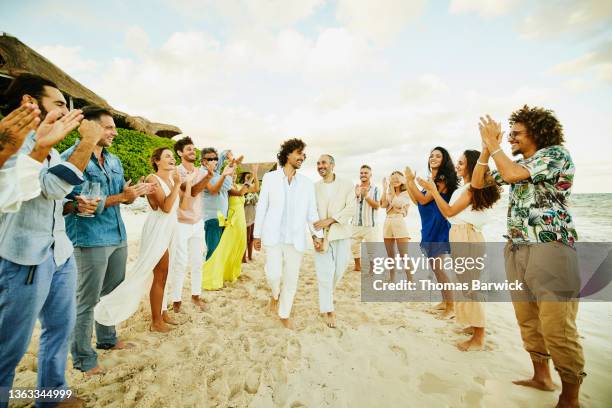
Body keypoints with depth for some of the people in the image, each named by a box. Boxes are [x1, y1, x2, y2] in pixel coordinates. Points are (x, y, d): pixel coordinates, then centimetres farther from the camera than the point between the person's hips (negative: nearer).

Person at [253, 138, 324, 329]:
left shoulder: (307, 183, 5)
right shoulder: (270, 178, 1)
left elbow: (311, 212, 4)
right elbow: (261, 207, 3)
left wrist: (317, 234, -8)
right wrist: (257, 234, 3)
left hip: (296, 239, 2)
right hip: (273, 236, -2)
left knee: (291, 279, 7)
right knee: (273, 274, -9)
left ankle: (284, 314, 29)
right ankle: (275, 294, 26)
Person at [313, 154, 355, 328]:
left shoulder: (347, 185, 1)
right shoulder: (314, 187, 5)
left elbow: (350, 209, -8)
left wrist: (329, 220, -18)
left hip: (341, 233, 1)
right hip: (321, 234, 0)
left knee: (339, 269, 10)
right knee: (324, 272, -1)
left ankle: (327, 296, 38)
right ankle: (327, 309, 13)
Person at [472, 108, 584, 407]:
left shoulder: (556, 154, -4)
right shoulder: (517, 163, 18)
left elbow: (513, 175, -19)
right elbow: (477, 183, 18)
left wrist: (493, 144, -6)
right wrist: (486, 148, 9)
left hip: (550, 249, -7)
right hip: (516, 250, 7)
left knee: (557, 327, -4)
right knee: (528, 320, 13)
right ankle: (541, 376, 28)